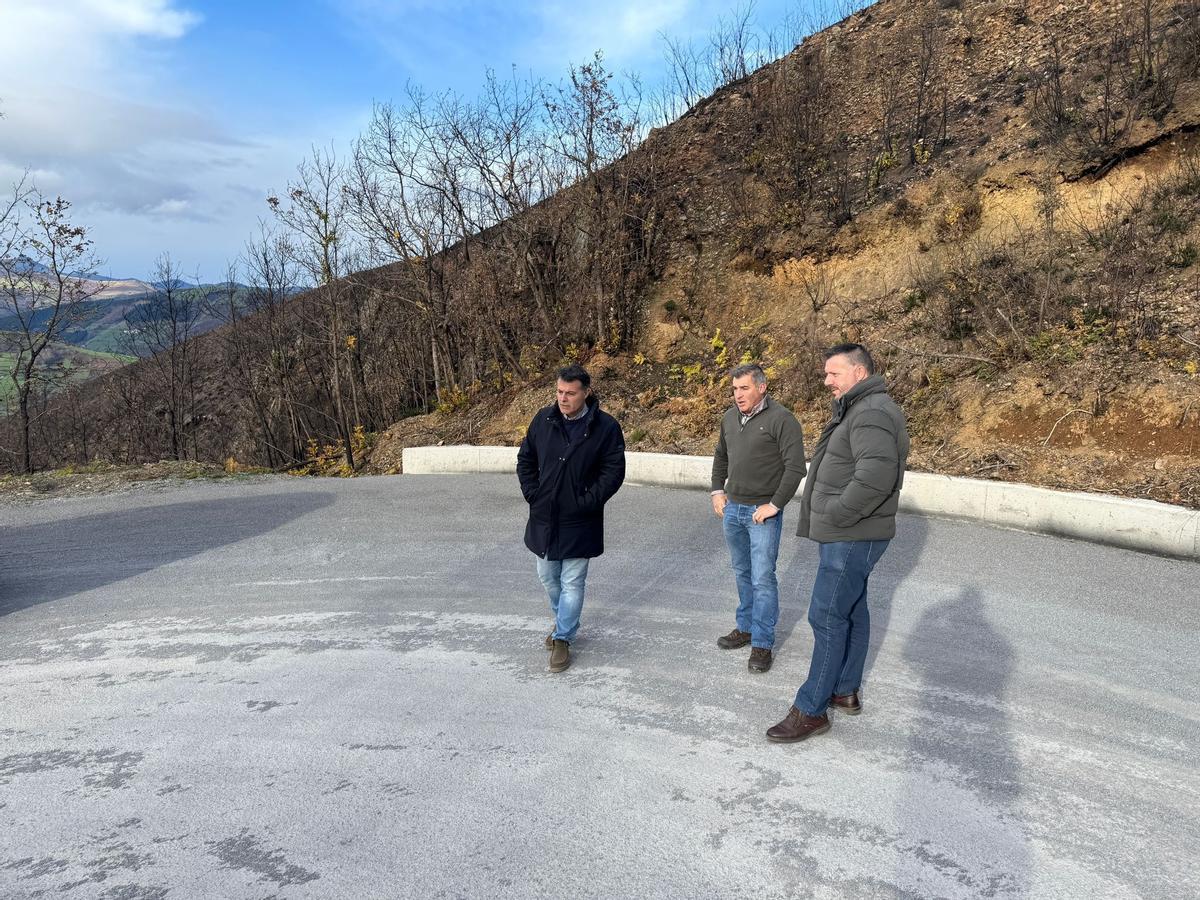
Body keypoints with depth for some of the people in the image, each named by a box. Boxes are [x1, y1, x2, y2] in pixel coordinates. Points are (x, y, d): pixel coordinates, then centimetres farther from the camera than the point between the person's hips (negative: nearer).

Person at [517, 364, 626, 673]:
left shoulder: (605, 427, -11)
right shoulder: (543, 419, -1)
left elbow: (614, 471, -10)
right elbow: (525, 459, 10)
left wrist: (587, 503, -16)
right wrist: (532, 494, 0)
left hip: (579, 523, -4)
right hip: (544, 518, 4)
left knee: (572, 583, 2)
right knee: (548, 578, 18)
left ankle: (563, 638, 15)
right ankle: (563, 621, 41)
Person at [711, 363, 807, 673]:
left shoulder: (781, 419, -14)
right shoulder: (730, 417, 8)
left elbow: (795, 467, -16)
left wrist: (774, 505, -16)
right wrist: (717, 491, 14)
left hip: (763, 512, -7)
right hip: (732, 509, 7)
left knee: (762, 579, -2)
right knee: (742, 574, 18)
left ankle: (762, 643, 9)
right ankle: (745, 627, 33)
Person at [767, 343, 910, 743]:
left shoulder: (872, 413, -20)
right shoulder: (857, 410, 15)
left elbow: (876, 475, -33)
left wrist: (834, 514, -22)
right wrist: (828, 518, 10)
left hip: (852, 537, -11)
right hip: (846, 535, 11)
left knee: (827, 617, -6)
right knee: (851, 611, 18)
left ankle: (811, 710, 2)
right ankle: (846, 691, 30)